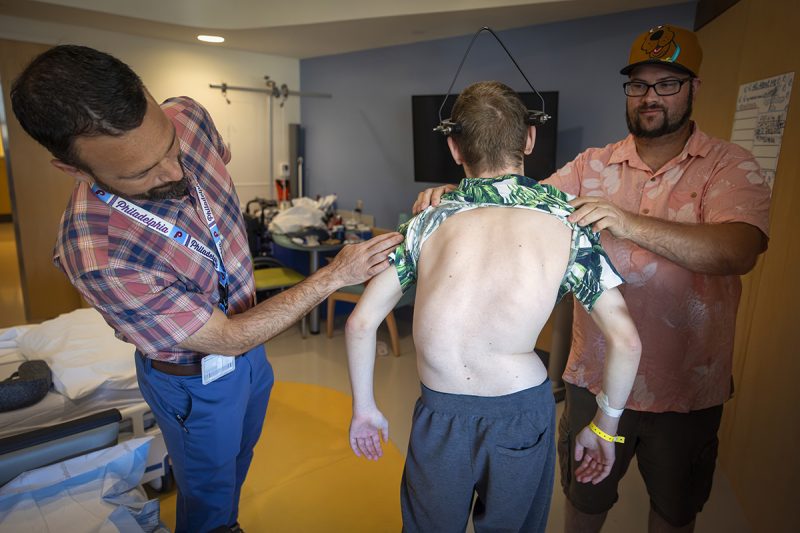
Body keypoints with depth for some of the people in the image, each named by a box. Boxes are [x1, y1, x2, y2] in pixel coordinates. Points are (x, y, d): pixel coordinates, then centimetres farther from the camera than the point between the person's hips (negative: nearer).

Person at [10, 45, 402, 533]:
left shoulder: (188, 119, -23)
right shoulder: (96, 254, -39)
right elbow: (229, 339, -29)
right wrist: (334, 276, -28)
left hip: (247, 333, 7)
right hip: (196, 380, -6)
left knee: (242, 453, 32)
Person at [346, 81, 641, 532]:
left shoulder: (428, 221, -1)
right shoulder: (565, 219, -4)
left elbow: (361, 323, 1)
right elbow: (626, 341, -5)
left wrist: (364, 408, 13)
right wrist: (604, 428, 8)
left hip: (439, 416, 1)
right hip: (522, 414, 0)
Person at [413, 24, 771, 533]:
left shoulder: (731, 165, -8)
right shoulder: (593, 165, -1)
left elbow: (739, 250, -26)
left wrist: (632, 224, -40)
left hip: (688, 387, -1)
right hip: (597, 376, 1)